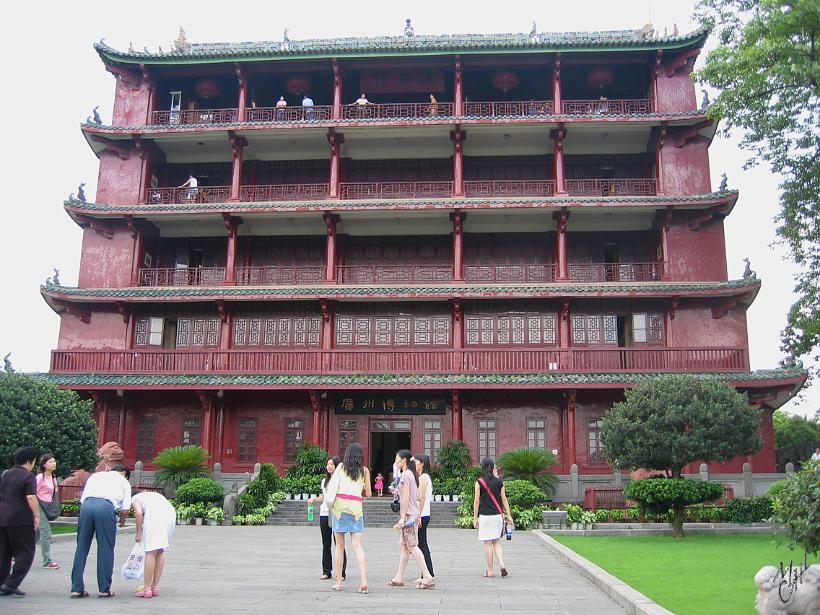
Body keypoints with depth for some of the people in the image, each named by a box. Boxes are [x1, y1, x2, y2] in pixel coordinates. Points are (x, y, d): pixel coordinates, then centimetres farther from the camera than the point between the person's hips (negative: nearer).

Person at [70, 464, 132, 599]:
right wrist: (122, 520, 34)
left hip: (86, 505, 3)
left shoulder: (95, 475, 35)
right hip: (106, 507, -3)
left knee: (82, 547, 10)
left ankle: (76, 588, 11)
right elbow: (125, 508, 16)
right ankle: (104, 589, 9)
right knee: (105, 549, 5)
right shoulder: (124, 481, 25)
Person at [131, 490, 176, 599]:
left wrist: (138, 533, 11)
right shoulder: (154, 495, 39)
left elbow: (139, 513, 2)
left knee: (151, 551, -1)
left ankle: (147, 588, 3)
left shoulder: (135, 498, 23)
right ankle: (155, 587, 21)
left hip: (154, 514, -6)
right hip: (171, 512, 6)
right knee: (160, 551, 16)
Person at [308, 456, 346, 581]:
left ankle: (341, 572, 2)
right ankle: (326, 571, 14)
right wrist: (314, 499, 5)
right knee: (326, 544, 8)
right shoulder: (324, 480, 16)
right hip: (324, 514, 6)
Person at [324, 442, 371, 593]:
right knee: (357, 546, -2)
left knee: (339, 546, 9)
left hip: (339, 505, 0)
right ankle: (363, 580, -15)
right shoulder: (365, 470, 9)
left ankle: (339, 581, 11)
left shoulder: (341, 467, 10)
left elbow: (331, 486, 7)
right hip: (356, 507, 0)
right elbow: (368, 493, 14)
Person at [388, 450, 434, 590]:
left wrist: (402, 518, -19)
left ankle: (427, 577, -10)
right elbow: (417, 497, 17)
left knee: (412, 546, -9)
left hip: (408, 514, -10)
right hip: (414, 514, 10)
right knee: (404, 546, 12)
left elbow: (406, 497, -18)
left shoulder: (405, 475, -13)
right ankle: (399, 578, 16)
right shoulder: (412, 474, 15)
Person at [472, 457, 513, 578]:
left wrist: (475, 518, 1)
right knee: (497, 541, 15)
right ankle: (501, 563, -5)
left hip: (485, 516, -3)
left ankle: (490, 571, 9)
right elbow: (504, 499, 4)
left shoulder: (479, 482, -7)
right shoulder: (499, 481, 1)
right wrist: (508, 515, 10)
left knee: (487, 543, 5)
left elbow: (476, 501, -6)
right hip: (498, 515, 3)